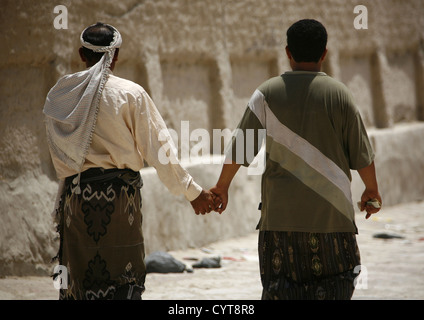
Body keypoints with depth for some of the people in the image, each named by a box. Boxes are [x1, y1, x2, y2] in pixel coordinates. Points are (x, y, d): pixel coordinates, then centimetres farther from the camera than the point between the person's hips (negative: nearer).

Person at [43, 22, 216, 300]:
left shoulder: (59, 96, 5)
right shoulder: (130, 94, -7)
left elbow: (58, 157, 9)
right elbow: (158, 149, -6)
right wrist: (193, 192, 0)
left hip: (74, 196, 3)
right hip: (119, 194, -3)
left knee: (78, 276, 11)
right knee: (124, 280, 2)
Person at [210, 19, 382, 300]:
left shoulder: (269, 92, -1)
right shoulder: (338, 93, -2)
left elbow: (240, 146, 1)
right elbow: (361, 155, 3)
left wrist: (222, 187, 16)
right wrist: (372, 190, 21)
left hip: (281, 212, 1)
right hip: (331, 211, -1)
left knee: (280, 288, 8)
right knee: (334, 285, 9)